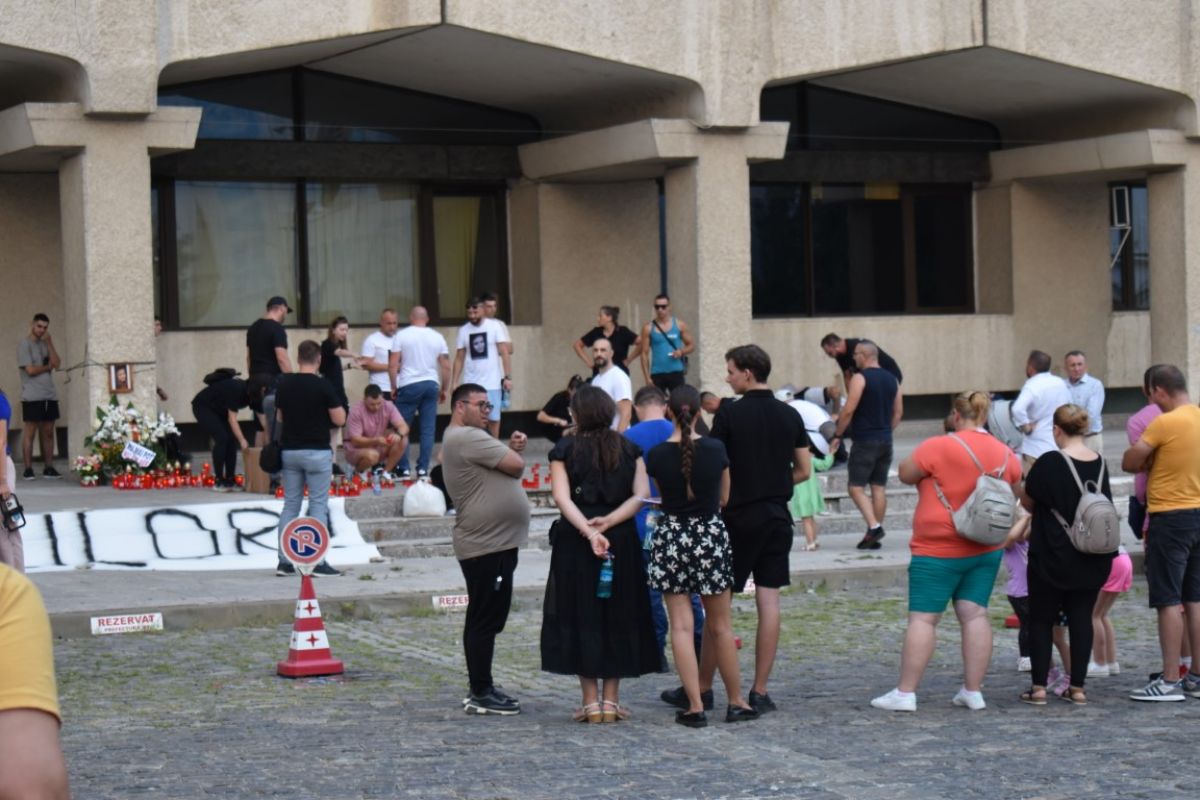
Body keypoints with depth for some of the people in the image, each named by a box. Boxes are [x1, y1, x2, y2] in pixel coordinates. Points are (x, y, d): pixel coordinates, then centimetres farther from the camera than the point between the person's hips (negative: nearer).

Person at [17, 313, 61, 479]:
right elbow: (30, 370, -12)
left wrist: (49, 343, -4)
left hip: (50, 395, 6)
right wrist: (47, 367, 2)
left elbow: (57, 364, 1)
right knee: (30, 432, -5)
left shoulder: (45, 344, 16)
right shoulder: (24, 344, -3)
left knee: (48, 432, 6)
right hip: (32, 396, -6)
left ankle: (48, 467, 9)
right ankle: (28, 469, -3)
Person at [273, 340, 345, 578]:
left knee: (290, 505, 10)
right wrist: (336, 403, 7)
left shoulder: (284, 384, 3)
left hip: (289, 451, 5)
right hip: (317, 452, -5)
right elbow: (339, 420, -10)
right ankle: (317, 562, -3)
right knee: (318, 506, 0)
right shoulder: (322, 385, -13)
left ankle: (285, 561, 8)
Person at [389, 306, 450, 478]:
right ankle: (423, 468, 2)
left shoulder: (402, 335, 0)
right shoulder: (437, 337, 7)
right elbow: (446, 367, 6)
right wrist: (444, 389, 16)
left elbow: (393, 365, -5)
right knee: (428, 429, 4)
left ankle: (404, 469, 4)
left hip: (408, 386, -2)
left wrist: (394, 387, 4)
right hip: (431, 385, 2)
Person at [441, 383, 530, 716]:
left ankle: (482, 690, 21)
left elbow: (506, 467, 19)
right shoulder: (466, 438, -14)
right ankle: (481, 694, -3)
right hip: (486, 546, -11)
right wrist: (514, 451, 6)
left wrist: (512, 448, 1)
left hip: (496, 543, 11)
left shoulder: (468, 438, 20)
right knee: (485, 621, -7)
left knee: (486, 621, 15)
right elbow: (516, 466, -17)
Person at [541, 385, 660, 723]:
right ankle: (611, 699, 9)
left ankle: (591, 701, 2)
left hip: (575, 540, -2)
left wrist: (589, 532, -19)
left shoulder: (565, 449, 0)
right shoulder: (629, 449, 6)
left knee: (581, 616, 4)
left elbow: (562, 498, -12)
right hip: (622, 541, 2)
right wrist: (609, 522, -12)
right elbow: (641, 495, -4)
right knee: (619, 617, 10)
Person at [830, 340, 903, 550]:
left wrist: (837, 435, -6)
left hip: (864, 441, -7)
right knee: (879, 487, 9)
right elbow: (898, 412, 14)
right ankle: (875, 536, 10)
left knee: (855, 486, -3)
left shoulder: (860, 378, -11)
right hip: (885, 441, 7)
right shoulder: (891, 379, 10)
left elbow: (849, 410, -15)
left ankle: (874, 526, -19)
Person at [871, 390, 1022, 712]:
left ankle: (905, 692, -4)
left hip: (939, 550, -6)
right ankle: (973, 691, 8)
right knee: (975, 615, 8)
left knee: (923, 618, -4)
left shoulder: (939, 447, -14)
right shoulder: (1005, 454, 4)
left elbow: (905, 474, -4)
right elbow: (1016, 493, 19)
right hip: (986, 550, 6)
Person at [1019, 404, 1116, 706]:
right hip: (1092, 560, 4)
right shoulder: (1100, 463, 0)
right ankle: (1077, 687, 8)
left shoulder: (1050, 463, -15)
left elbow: (1028, 503, -3)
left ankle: (1038, 687, 4)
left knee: (1041, 619, 6)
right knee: (1082, 618, 8)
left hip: (1052, 557, -4)